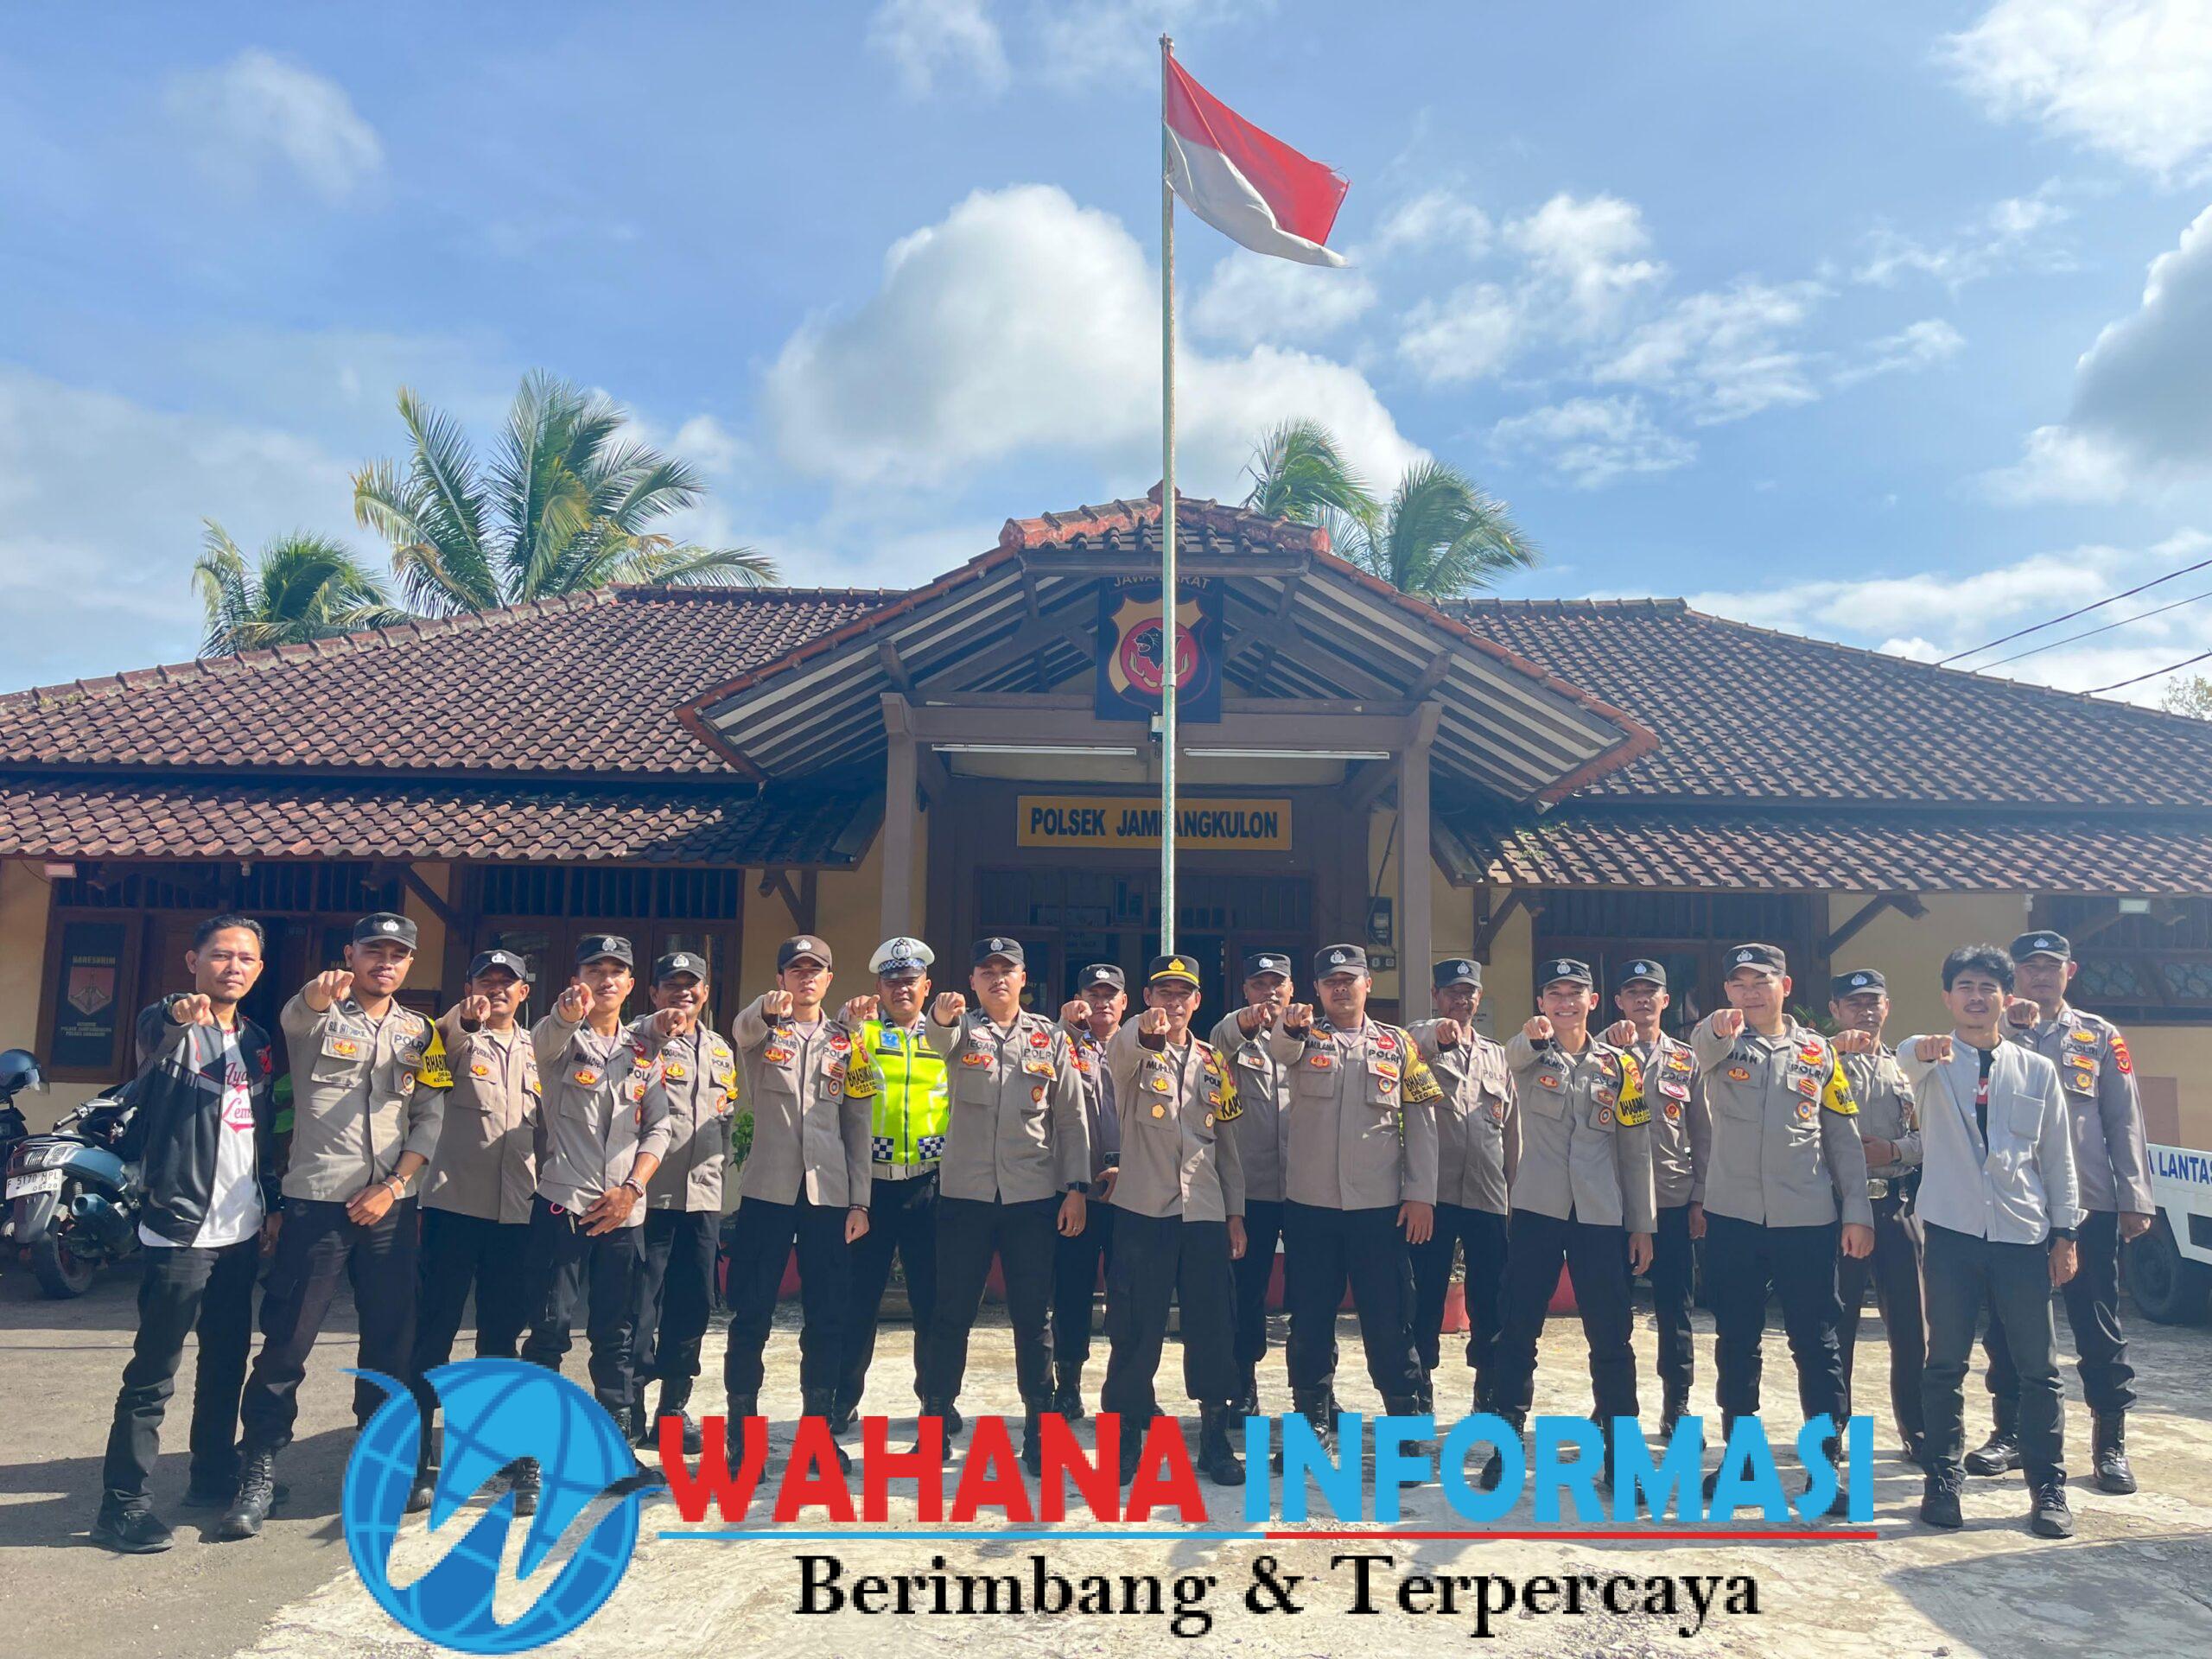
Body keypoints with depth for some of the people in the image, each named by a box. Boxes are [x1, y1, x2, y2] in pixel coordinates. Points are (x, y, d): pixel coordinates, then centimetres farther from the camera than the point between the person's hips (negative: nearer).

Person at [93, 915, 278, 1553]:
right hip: (181, 1228, -7)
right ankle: (121, 1504, 7)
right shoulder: (170, 1026, -9)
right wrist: (177, 1019, -57)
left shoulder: (257, 1041, 10)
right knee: (153, 1374, -2)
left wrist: (273, 1204, 13)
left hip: (241, 1230, 7)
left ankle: (214, 1475, 28)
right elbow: (152, 1045, -35)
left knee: (228, 1362, 16)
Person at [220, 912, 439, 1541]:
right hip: (316, 1201, -3)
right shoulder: (318, 1014, 1)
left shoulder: (419, 1032, 10)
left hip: (391, 1205, 3)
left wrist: (393, 1187, -7)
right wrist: (321, 992, -49)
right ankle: (257, 1473, 12)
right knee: (286, 1341, -1)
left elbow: (429, 1118, 6)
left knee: (391, 1341, 8)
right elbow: (295, 1017, -25)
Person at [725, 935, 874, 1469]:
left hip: (829, 1194, 2)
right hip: (768, 1189, -2)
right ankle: (741, 1432, 12)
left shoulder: (846, 1041, 11)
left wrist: (859, 1200, 4)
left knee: (826, 1318, 5)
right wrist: (767, 1008, -45)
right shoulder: (761, 1031, 6)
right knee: (751, 1314, 1)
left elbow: (858, 1127, 10)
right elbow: (742, 1030, -21)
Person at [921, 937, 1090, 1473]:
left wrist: (1076, 1187, 0)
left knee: (1034, 1317, 6)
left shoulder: (1050, 1038, 7)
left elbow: (1071, 1118, 7)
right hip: (965, 1193, 0)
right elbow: (940, 1038, -22)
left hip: (1033, 1196, 1)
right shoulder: (961, 1030, 4)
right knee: (952, 1313, 6)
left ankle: (1039, 1428, 16)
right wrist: (942, 1014, -46)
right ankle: (935, 1419, 20)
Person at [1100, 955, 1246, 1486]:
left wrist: (1235, 1211, 10)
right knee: (1135, 1331, 1)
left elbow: (1227, 1142, 16)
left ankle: (1215, 1437, 20)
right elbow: (1119, 1053, -25)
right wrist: (1145, 1031, -48)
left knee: (1213, 1329, 6)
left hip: (1205, 1213, 3)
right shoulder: (1134, 1053, 2)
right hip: (1143, 1209, -3)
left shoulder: (1212, 1063, 13)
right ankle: (1125, 1438, 16)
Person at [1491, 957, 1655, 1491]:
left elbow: (1636, 1151, 9)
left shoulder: (1620, 1064, 8)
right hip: (1536, 1210, -1)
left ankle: (1620, 1456, 16)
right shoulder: (1530, 1055, 4)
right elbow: (1513, 1055, -23)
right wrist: (1531, 1036, -47)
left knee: (1610, 1339, 4)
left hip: (1601, 1216, 1)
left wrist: (1642, 1224, 6)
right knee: (1518, 1332, 3)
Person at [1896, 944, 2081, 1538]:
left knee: (2038, 1366, 6)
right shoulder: (1933, 1063, 2)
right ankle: (1943, 1479, 15)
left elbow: (2058, 1156, 12)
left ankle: (2048, 1488, 18)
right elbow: (1905, 1062, -24)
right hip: (1951, 1231, -1)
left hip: (2023, 1234, 2)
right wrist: (1922, 1049, -48)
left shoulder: (2037, 1071, 8)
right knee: (1946, 1363, 5)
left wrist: (2064, 1232, 7)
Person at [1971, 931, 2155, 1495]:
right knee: (2008, 1325, 8)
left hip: (2088, 1204, -1)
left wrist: (2135, 1199, -2)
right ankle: (2009, 1433, 20)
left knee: (2098, 1326, 5)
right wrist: (2016, 1030, -14)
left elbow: (2125, 1122, 4)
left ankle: (2110, 1443, 17)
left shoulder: (2101, 1037, 6)